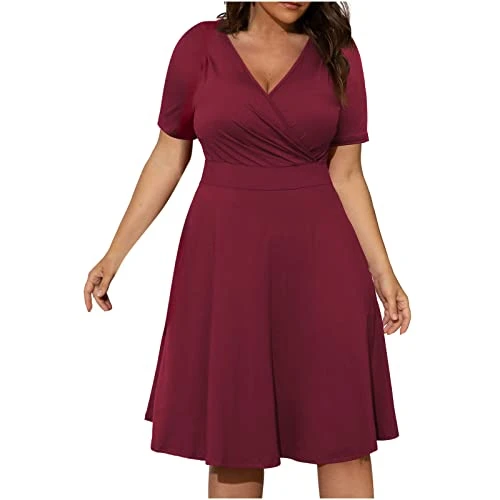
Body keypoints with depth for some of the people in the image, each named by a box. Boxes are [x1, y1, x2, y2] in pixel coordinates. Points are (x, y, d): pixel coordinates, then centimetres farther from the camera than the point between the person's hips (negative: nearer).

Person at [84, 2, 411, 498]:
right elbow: (168, 158, 5)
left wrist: (382, 271, 0)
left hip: (318, 257, 1)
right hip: (227, 255, 0)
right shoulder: (199, 47, 0)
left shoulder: (338, 55, 2)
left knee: (342, 432, 4)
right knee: (234, 437, 7)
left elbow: (347, 175, 4)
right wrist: (115, 253, 4)